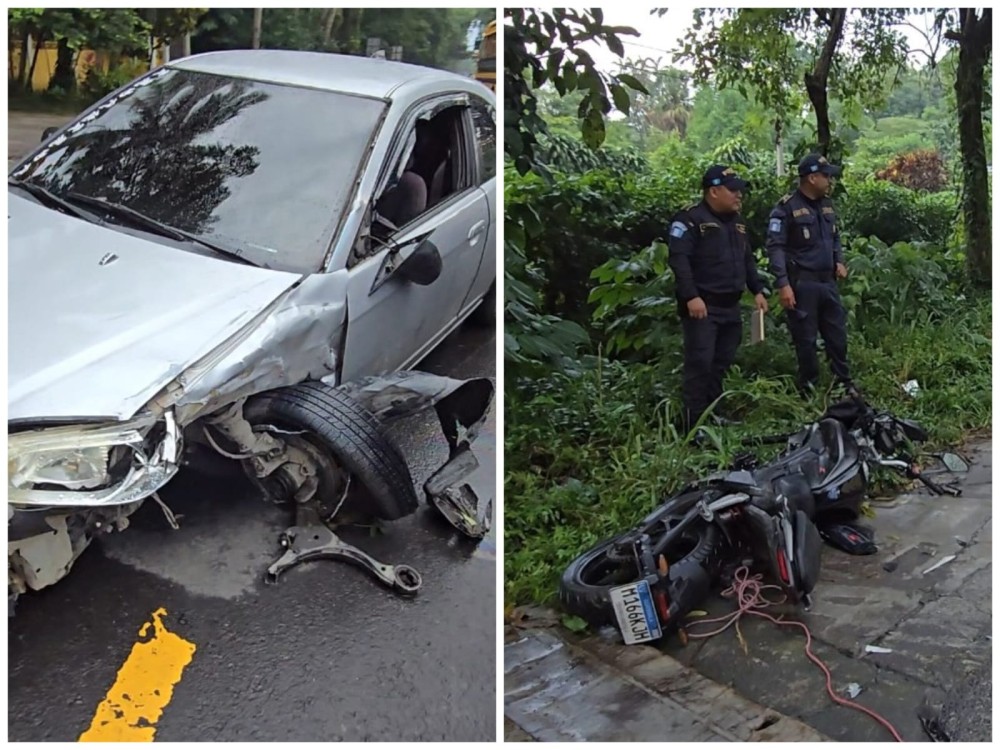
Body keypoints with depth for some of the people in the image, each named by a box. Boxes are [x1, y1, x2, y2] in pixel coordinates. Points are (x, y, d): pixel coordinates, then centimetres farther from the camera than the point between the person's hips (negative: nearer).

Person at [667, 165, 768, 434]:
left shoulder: (736, 221, 18)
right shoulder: (691, 219, -10)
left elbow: (747, 260, 26)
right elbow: (678, 259, -19)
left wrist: (757, 291, 17)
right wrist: (691, 296, -26)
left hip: (730, 307, 8)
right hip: (703, 307, -8)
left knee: (721, 364, 12)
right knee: (700, 364, -11)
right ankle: (694, 426, -7)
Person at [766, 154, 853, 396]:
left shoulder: (827, 204, 12)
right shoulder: (787, 208, -12)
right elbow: (775, 247, -16)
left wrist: (839, 261, 8)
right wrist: (783, 284, -22)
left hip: (828, 282, 7)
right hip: (802, 284, -7)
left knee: (837, 334, 13)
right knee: (806, 338, 2)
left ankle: (844, 383, 27)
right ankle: (809, 388, 15)